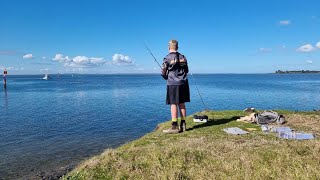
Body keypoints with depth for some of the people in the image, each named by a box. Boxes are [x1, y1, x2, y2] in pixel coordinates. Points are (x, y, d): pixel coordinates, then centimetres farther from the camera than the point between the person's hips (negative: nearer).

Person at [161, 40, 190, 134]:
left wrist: (167, 78, 18)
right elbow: (187, 70, 16)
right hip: (183, 83, 5)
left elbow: (163, 73, -2)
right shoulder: (183, 57, 10)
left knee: (173, 104, -4)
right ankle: (183, 125, 16)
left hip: (173, 84, -5)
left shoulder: (167, 58, -6)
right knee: (181, 104, 10)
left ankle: (174, 127, -3)